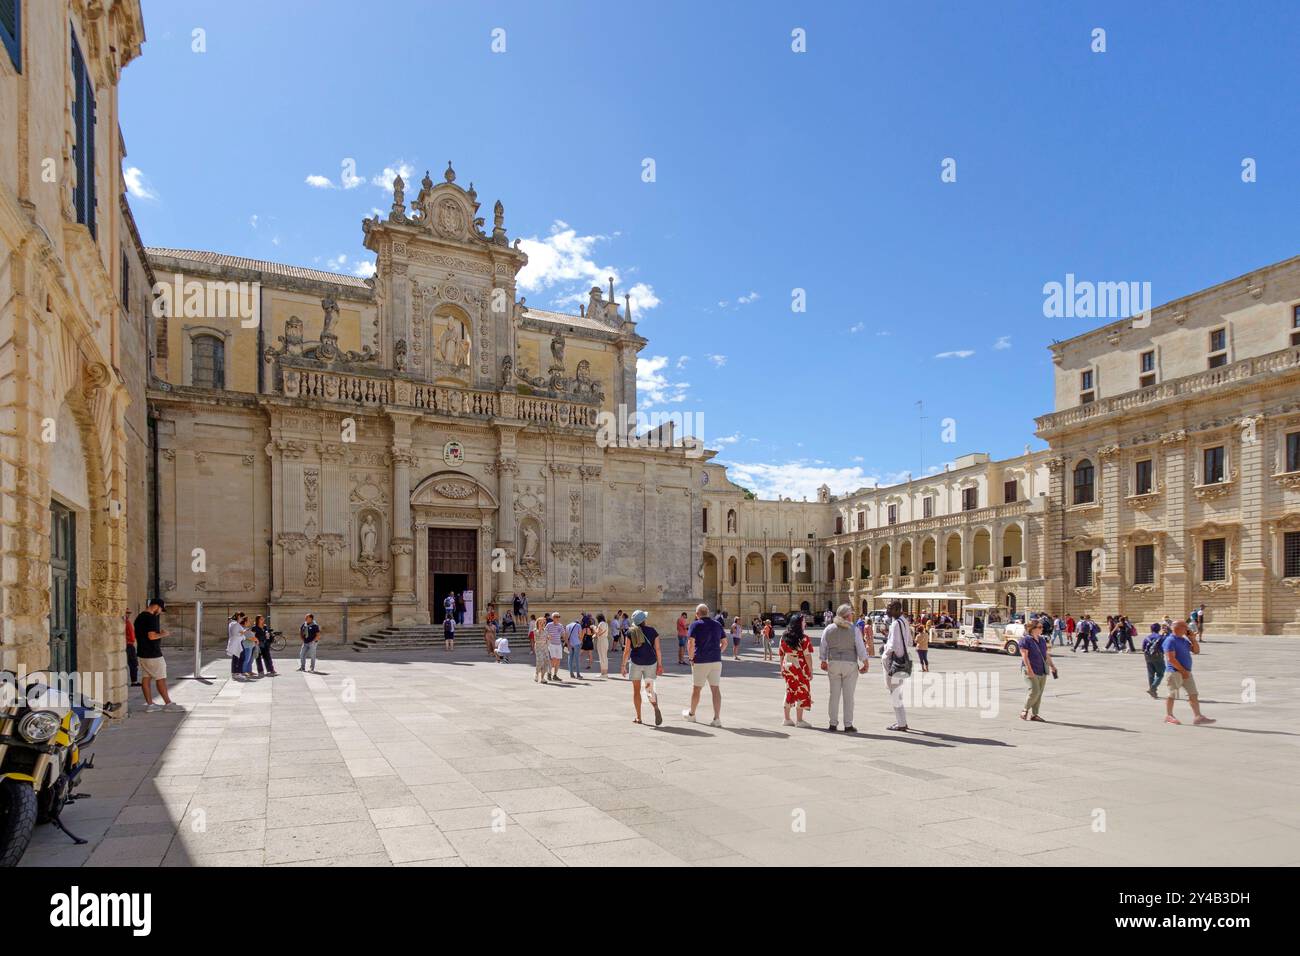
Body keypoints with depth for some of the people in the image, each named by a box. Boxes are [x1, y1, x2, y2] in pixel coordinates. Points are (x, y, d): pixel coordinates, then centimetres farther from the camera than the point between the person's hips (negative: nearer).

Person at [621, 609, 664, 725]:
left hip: (636, 662, -1)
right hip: (650, 663, 1)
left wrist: (623, 665, 2)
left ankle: (638, 717, 13)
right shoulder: (652, 631, 0)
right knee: (650, 689, 10)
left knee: (636, 690, 10)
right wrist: (660, 665, 4)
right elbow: (658, 649, -1)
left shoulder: (630, 632, -3)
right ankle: (656, 708, -18)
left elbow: (627, 650, -5)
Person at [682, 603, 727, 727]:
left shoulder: (696, 625, -7)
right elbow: (724, 643, 11)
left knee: (696, 688, 11)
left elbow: (690, 643, -15)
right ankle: (717, 718, -4)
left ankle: (691, 714, 28)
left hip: (700, 661, -4)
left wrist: (691, 658, -4)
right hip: (716, 661, 4)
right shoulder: (717, 624, 8)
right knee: (715, 689, 2)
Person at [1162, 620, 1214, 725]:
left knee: (1193, 694, 6)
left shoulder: (1184, 640, 14)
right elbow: (1171, 659, -19)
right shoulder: (1170, 641, -14)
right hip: (1174, 672, -8)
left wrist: (1193, 639, 4)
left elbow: (1196, 651, 18)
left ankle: (1198, 716, 10)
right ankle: (1169, 716, 11)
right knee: (1171, 695, 1)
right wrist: (1182, 670, -17)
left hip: (1186, 672, 8)